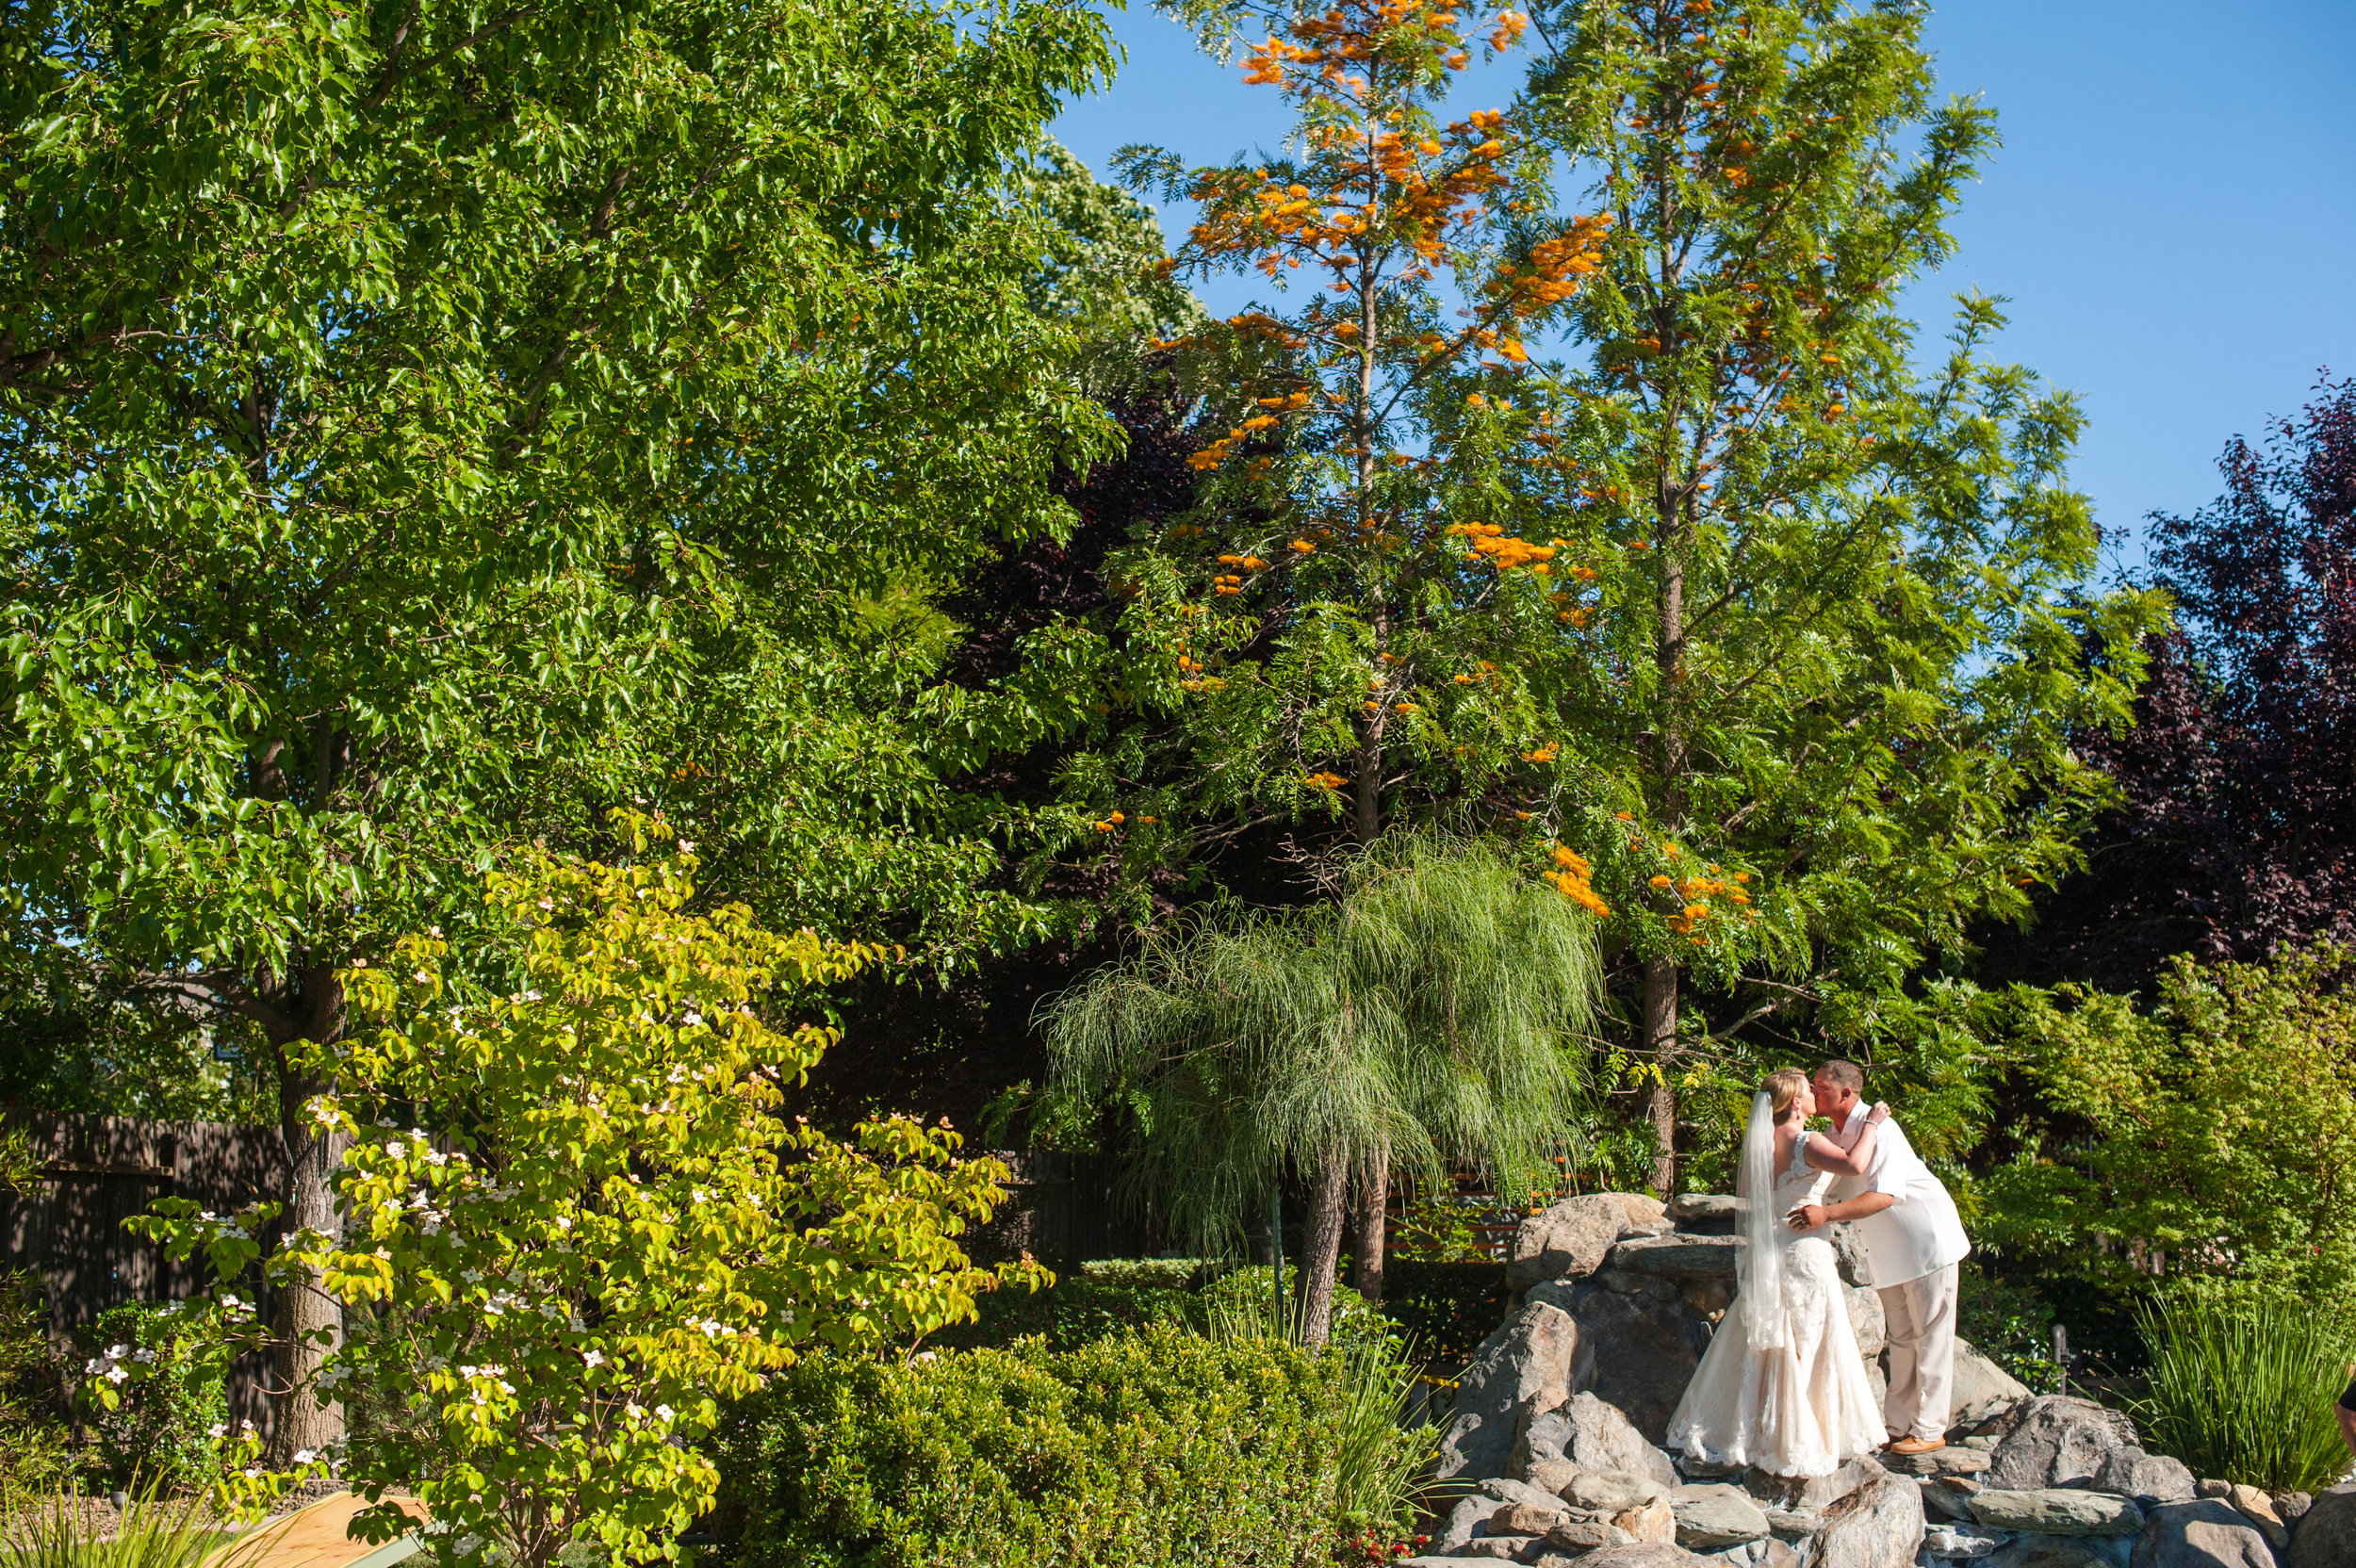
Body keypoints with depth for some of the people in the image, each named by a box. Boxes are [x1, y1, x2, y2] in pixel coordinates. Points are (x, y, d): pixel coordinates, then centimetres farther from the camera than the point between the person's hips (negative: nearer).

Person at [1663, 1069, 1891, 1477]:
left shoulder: (1759, 1142, 5)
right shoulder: (1807, 1144, -16)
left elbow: (1742, 1190, 17)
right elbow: (1854, 1163, -33)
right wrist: (1871, 1123, -18)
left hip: (1763, 1255, 6)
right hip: (1804, 1253, -6)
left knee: (1753, 1342, 14)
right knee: (1808, 1348, 3)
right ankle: (1797, 1442, 7)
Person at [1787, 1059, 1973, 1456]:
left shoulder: (1878, 1130, -24)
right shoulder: (1836, 1134, 3)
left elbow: (1884, 1195, -37)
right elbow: (1840, 1192, 14)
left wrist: (1826, 1214, -44)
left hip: (1926, 1240, -9)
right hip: (1889, 1252, 9)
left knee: (1930, 1335, -1)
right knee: (1901, 1338, 14)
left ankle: (1929, 1430, 4)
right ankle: (1898, 1423, 20)